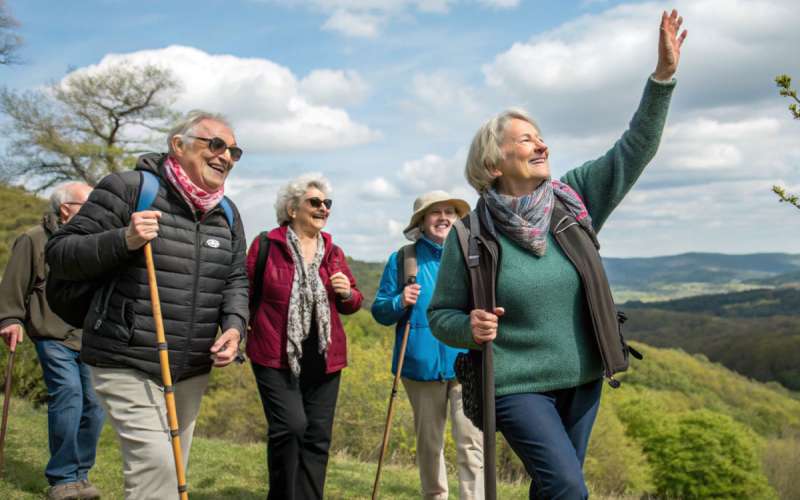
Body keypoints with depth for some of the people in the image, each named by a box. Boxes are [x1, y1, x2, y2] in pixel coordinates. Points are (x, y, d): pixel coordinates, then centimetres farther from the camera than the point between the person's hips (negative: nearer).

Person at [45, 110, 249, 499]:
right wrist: (122, 240, -25)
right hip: (127, 365, -7)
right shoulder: (127, 189, -10)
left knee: (173, 468, 16)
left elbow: (236, 280, 14)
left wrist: (234, 325, -6)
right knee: (155, 462, -18)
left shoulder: (227, 214, 10)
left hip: (193, 370, 7)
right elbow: (59, 254, -9)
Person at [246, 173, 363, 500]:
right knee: (290, 426, -16)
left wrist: (347, 293, -4)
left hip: (323, 358, 5)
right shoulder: (266, 245, -2)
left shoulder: (333, 252, 11)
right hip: (277, 356, -4)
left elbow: (352, 304, 17)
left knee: (317, 437, 6)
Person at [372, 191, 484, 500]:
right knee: (428, 443, 14)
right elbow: (379, 311, 5)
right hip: (422, 364, 1)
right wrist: (400, 303, -15)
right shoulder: (403, 259, 4)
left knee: (471, 443, -10)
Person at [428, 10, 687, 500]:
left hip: (583, 381, 5)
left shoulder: (572, 201, -1)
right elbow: (441, 314, -2)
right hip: (518, 387, -4)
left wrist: (664, 75, -10)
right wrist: (469, 328, -24)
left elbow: (634, 150, -1)